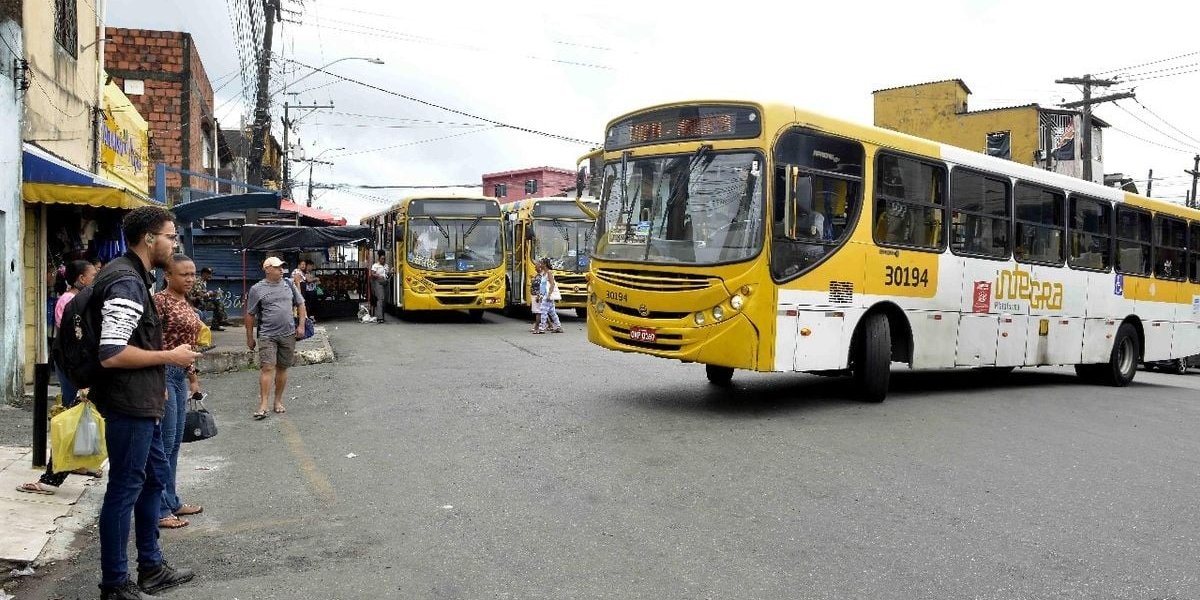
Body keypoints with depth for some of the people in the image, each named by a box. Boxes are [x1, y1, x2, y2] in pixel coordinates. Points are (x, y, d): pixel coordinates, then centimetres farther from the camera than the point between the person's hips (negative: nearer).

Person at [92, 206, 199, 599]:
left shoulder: (134, 277, 12)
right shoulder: (127, 283, -20)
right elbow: (111, 354, -28)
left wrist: (157, 382, 21)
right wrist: (170, 357, -18)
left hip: (141, 403, 11)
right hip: (129, 405, -11)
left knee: (154, 476, 19)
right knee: (124, 489, -1)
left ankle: (151, 568, 31)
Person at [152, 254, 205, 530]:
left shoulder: (185, 302, 12)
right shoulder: (160, 300, -14)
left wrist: (192, 376, 21)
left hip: (181, 375, 9)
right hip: (164, 372, -9)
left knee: (175, 442, 15)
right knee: (164, 442, -3)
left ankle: (172, 501, 25)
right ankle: (158, 509, 5)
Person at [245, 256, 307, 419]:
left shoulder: (289, 285, 7)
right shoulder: (257, 289, -3)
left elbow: (300, 304, 15)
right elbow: (250, 315, 2)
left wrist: (301, 326, 5)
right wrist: (249, 338, 3)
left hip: (288, 334, 3)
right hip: (267, 336, -3)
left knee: (282, 368, 9)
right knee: (267, 368, -11)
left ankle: (278, 401, 20)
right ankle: (263, 405, -10)